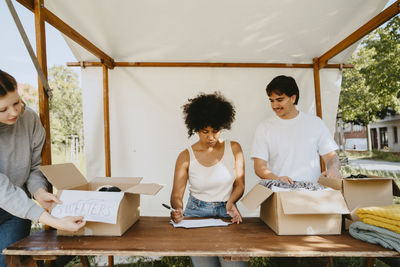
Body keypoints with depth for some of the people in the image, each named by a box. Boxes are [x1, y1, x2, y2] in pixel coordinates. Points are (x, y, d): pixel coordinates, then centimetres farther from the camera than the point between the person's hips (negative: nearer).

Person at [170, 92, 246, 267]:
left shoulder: (234, 149, 2)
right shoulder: (186, 157, -3)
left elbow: (240, 184, 5)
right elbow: (177, 195, -3)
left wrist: (231, 202, -13)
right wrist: (177, 210, -24)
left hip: (226, 213, 1)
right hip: (196, 213, -1)